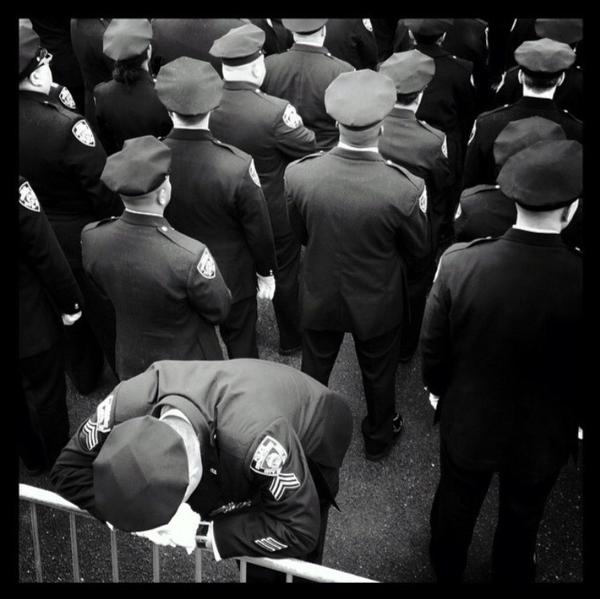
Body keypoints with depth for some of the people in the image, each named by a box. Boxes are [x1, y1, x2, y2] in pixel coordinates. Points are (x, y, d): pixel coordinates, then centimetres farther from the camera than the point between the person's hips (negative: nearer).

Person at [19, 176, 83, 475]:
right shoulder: (19, 188, -30)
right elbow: (46, 254, -22)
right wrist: (70, 302, -7)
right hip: (32, 321, -4)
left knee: (28, 395, 23)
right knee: (46, 395, 15)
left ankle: (32, 460, 43)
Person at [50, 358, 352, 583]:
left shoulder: (256, 438, -48)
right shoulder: (130, 404, -35)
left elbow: (300, 530, -36)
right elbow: (68, 468, -18)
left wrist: (203, 532, -37)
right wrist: (134, 515, -33)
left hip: (308, 446, -3)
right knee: (254, 568, 11)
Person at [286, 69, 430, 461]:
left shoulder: (299, 175, -24)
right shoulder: (404, 188, -31)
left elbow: (300, 233, -5)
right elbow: (420, 252, -13)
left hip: (319, 297, 2)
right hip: (379, 304, -2)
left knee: (314, 370, 26)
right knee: (379, 375, 24)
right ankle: (379, 438, 50)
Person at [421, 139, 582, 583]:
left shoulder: (459, 262, -26)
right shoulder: (578, 280, -30)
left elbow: (433, 346, -12)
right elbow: (581, 372, -14)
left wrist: (437, 389, 9)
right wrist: (578, 420, 7)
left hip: (467, 421, 1)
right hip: (543, 434, -1)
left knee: (456, 504, 29)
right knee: (522, 517, 28)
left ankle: (446, 571, 56)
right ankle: (511, 575, 56)